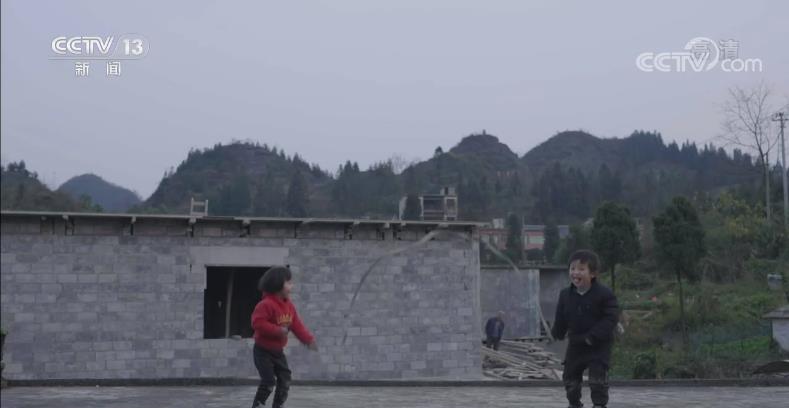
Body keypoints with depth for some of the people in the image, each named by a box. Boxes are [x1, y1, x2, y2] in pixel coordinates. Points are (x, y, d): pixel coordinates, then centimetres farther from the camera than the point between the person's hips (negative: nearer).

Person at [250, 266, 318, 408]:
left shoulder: (289, 306, 4)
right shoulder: (266, 304, -23)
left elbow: (297, 325, 8)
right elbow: (257, 323, -30)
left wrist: (308, 339, -2)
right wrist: (278, 330, -32)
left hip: (278, 351, 8)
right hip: (263, 351, -8)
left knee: (285, 380, 5)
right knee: (269, 381, -13)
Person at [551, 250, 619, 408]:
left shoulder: (604, 294, -17)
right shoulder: (565, 294, -2)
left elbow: (611, 318, -20)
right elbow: (561, 318, 8)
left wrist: (593, 336, -24)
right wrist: (558, 333, -2)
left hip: (599, 346, -5)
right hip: (575, 344, 5)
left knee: (598, 378, -11)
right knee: (570, 377, 13)